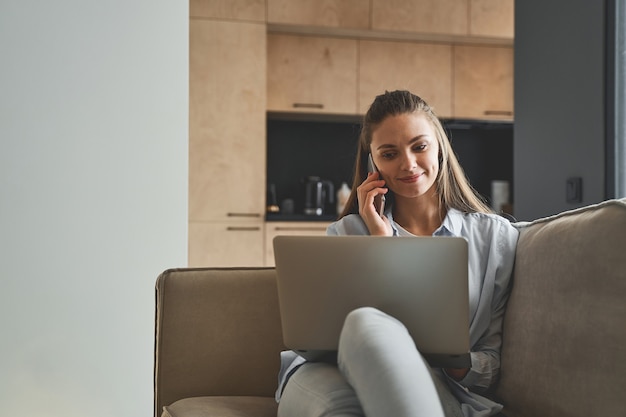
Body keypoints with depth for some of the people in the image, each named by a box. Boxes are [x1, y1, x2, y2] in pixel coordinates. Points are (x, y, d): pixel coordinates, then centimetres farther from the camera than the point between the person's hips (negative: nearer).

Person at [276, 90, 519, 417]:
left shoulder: (496, 236, 14)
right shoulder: (346, 233, 18)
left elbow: (493, 361, 12)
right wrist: (381, 243, 2)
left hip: (438, 387, 1)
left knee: (368, 323, -36)